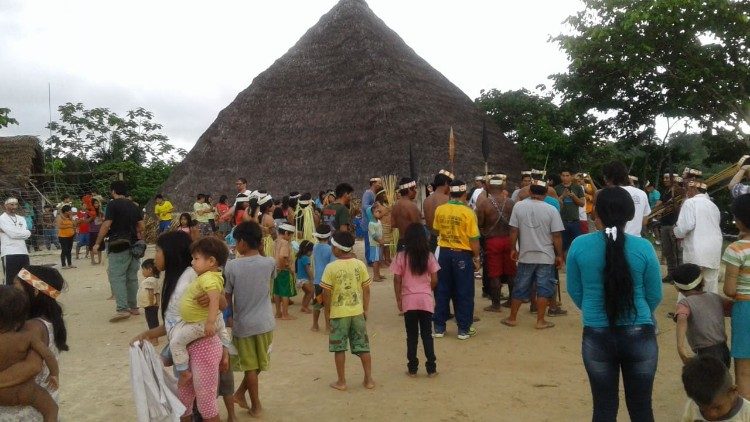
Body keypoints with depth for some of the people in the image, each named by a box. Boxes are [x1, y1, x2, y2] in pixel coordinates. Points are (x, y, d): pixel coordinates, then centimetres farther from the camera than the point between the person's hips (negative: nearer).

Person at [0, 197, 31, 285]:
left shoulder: (21, 219, 15)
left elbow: (27, 234, 0)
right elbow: (12, 234, -15)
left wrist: (14, 232, -10)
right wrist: (22, 232, -1)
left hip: (23, 252, 6)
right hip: (9, 254, -6)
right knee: (10, 281, -3)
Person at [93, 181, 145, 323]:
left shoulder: (113, 204, -7)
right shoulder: (133, 206, 13)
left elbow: (106, 225, -13)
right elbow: (141, 226, 12)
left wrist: (97, 243, -7)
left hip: (118, 246, -7)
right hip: (133, 245, 7)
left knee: (116, 277, -7)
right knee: (132, 277, 12)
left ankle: (122, 309, -15)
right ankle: (133, 307, 17)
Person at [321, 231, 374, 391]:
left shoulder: (331, 267, -13)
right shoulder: (360, 265, -3)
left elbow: (326, 292, -9)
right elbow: (366, 290, 1)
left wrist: (327, 310, 5)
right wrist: (365, 309, 11)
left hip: (338, 313, -3)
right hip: (357, 311, 3)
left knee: (339, 348, 9)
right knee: (363, 347, 11)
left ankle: (341, 381, 16)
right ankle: (369, 379, 16)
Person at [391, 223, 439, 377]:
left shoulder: (401, 257, -5)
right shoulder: (429, 256, -2)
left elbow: (397, 281, -4)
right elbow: (434, 280, -2)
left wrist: (398, 300, 6)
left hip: (408, 300, -1)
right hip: (426, 300, 1)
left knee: (412, 336, 9)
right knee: (427, 335, 9)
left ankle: (412, 368, 14)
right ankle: (431, 368, 12)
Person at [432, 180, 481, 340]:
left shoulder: (439, 210, -3)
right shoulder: (468, 212, -14)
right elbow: (474, 239, -13)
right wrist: (477, 258, -2)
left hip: (444, 253, 4)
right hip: (463, 255, -4)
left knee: (442, 291, 13)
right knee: (464, 293, 7)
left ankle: (439, 327, 19)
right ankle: (464, 329, 14)